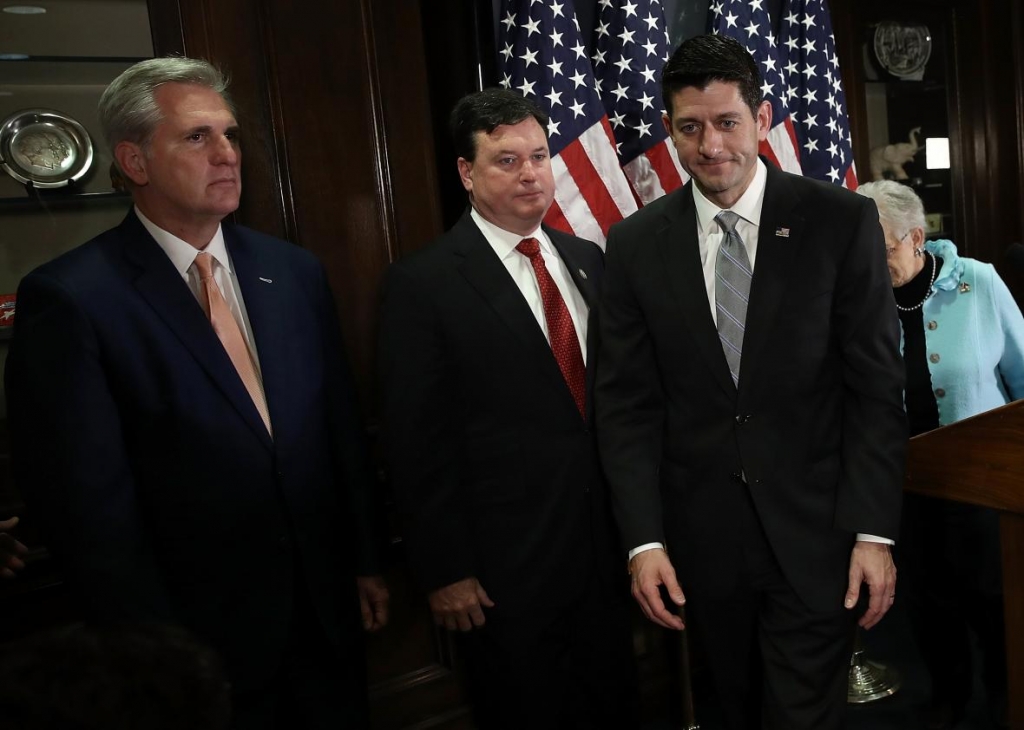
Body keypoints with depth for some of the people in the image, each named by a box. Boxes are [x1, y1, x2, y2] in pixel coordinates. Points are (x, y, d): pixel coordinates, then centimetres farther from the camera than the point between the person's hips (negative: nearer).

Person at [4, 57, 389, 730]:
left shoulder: (295, 271, 2)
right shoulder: (69, 299, -14)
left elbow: (343, 429, 7)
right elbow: (89, 506, -13)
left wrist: (365, 563, 10)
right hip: (200, 641, -4)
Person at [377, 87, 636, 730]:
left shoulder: (587, 259, 6)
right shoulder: (422, 283, -12)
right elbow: (416, 440, -11)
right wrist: (445, 571, -11)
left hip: (604, 549, 5)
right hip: (505, 568, -5)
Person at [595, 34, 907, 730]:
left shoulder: (842, 221, -5)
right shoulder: (636, 244, -1)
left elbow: (877, 385, -4)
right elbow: (627, 403, -1)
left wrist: (873, 532, -9)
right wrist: (645, 540, -6)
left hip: (815, 531, -2)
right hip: (702, 539, 2)